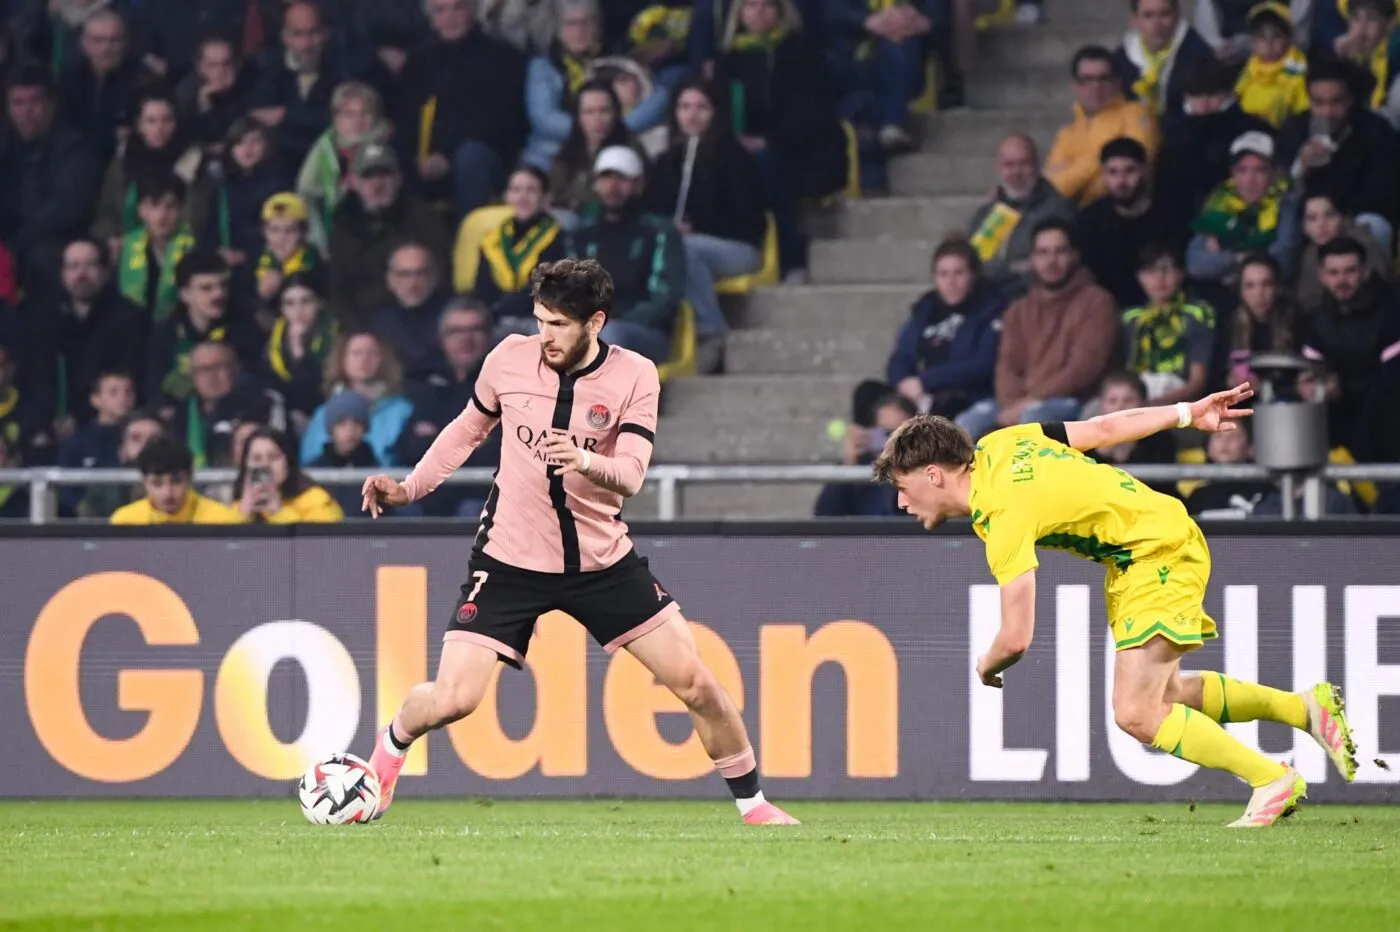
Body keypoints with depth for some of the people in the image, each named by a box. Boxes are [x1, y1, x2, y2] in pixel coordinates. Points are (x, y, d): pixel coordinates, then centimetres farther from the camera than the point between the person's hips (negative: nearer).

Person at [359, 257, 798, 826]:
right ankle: (392, 744, 22)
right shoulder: (510, 359, -7)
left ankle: (752, 803, 16)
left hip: (603, 560, 0)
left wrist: (586, 462, -42)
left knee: (695, 684, -4)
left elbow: (630, 478, -21)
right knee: (453, 700, -13)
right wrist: (407, 489, 5)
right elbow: (469, 428, 12)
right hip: (511, 559, 0)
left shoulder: (634, 377, -11)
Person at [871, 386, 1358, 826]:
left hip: (1162, 554, -10)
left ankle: (1272, 779, -4)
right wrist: (1188, 413, 19)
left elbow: (1016, 639, -27)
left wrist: (985, 667, -4)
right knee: (1163, 693, 15)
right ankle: (1305, 706, 24)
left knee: (1136, 714, -15)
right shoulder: (997, 446, -1)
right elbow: (1103, 429, 8)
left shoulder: (1004, 515, -25)